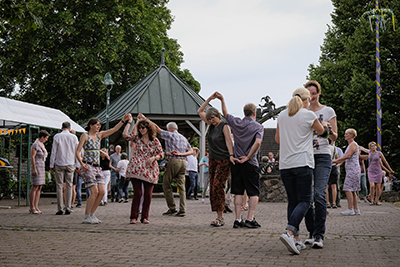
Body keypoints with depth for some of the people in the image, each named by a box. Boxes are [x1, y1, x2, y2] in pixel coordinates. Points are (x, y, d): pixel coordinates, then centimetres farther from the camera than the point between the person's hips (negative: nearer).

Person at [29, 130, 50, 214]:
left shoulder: (41, 145, 16)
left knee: (39, 188, 6)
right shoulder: (35, 145, -11)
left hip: (41, 167, 9)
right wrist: (34, 169, -21)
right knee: (35, 188, -8)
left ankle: (36, 207, 6)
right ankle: (32, 208, -6)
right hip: (36, 167, -9)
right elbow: (32, 157, -16)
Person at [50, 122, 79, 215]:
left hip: (59, 164, -1)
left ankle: (60, 208, -2)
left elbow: (53, 152, -1)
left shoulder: (57, 137, -2)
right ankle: (68, 208, 2)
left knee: (59, 186, 2)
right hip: (70, 164, 1)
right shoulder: (74, 137, 2)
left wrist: (51, 165, 4)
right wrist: (77, 165, 10)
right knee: (69, 185, 5)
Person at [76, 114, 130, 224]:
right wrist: (81, 163, -22)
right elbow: (77, 151, -7)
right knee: (95, 192, -14)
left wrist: (123, 121, 2)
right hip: (88, 166, -7)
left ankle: (92, 215, 9)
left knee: (102, 192, -1)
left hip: (97, 167, 7)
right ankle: (86, 217, -7)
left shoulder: (99, 135, 15)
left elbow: (113, 130, 12)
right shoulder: (85, 135, -3)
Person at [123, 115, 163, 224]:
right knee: (137, 193, -8)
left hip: (150, 170, 1)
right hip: (136, 169, -1)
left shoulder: (155, 141, 7)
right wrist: (130, 122, 1)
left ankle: (145, 217, 11)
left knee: (148, 194, 1)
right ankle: (133, 217, 0)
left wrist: (154, 158, -11)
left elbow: (161, 154, 9)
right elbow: (125, 134, -7)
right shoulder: (137, 138, 8)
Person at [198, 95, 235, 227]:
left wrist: (231, 155, -31)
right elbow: (200, 111, 17)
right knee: (213, 187, 4)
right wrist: (210, 99, 10)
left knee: (218, 186, -15)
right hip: (213, 160, 8)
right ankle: (218, 216, 6)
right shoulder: (211, 126, 13)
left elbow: (228, 141, -18)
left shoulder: (224, 126, -7)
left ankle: (220, 217, -15)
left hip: (224, 161, -8)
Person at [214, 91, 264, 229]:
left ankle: (237, 220, 3)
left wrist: (222, 100, 35)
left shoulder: (236, 123, 6)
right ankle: (250, 219, -7)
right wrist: (248, 157, -15)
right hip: (250, 163, -4)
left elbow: (226, 114, 25)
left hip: (236, 161, 4)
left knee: (238, 192, 7)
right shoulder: (258, 126, -5)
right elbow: (258, 142, -22)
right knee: (253, 192, 2)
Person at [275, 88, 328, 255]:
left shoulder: (282, 116, 10)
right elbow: (322, 132, 14)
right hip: (302, 164, -5)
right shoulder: (309, 115, -4)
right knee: (305, 201, -2)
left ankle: (296, 240, 7)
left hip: (285, 165, 5)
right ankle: (289, 233, -22)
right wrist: (324, 125, 36)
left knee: (292, 201, 10)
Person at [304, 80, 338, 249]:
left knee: (319, 194, -16)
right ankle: (312, 232, 13)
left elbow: (334, 137, 4)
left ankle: (319, 235, -15)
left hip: (322, 156, -3)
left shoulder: (328, 111, 6)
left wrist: (329, 131, -18)